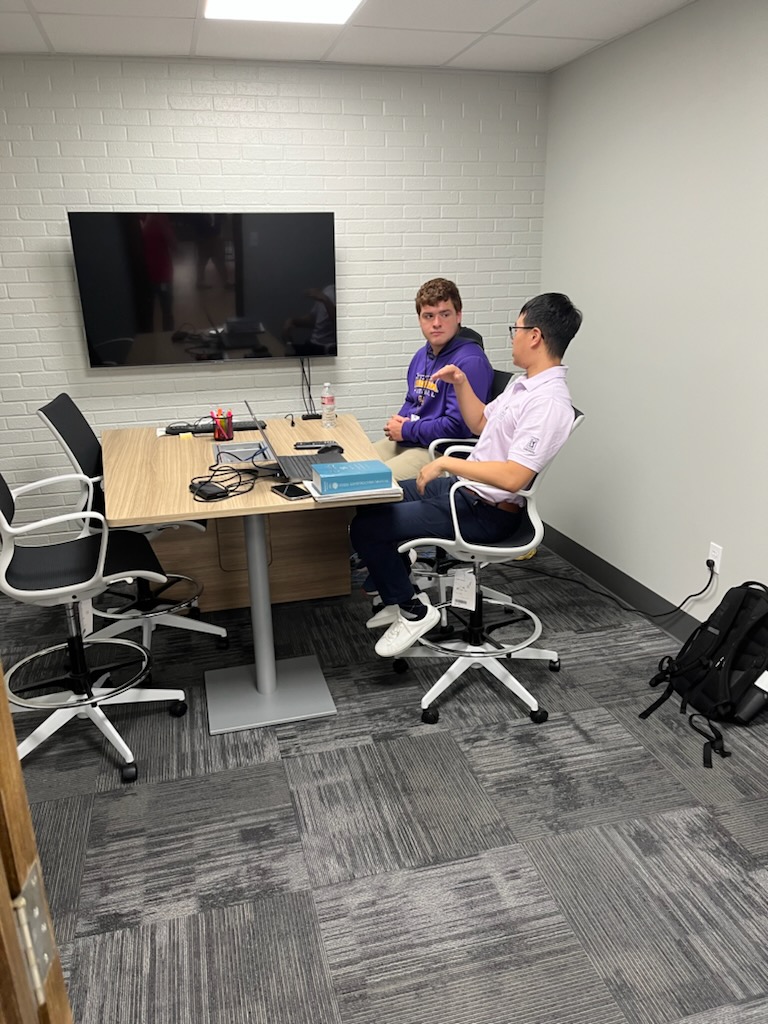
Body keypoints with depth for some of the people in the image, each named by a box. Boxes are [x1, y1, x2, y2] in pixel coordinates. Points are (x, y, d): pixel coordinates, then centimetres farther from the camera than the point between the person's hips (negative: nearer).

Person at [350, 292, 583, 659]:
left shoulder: (549, 402, -24)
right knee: (371, 504, 16)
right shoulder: (524, 383, 9)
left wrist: (446, 462, -24)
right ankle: (396, 596, 23)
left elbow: (512, 477, -32)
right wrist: (461, 384, 7)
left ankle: (413, 610, 4)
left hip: (486, 514, -10)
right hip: (463, 489, 11)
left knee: (365, 528, -12)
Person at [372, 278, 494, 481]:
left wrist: (406, 430, -11)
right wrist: (398, 422, 4)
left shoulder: (471, 361, -16)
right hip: (405, 442, 9)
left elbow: (457, 426, -23)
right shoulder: (422, 356, 14)